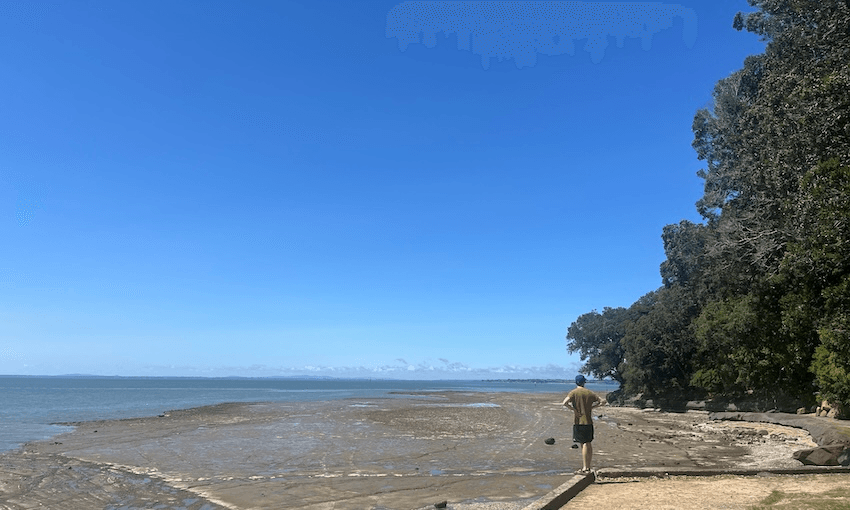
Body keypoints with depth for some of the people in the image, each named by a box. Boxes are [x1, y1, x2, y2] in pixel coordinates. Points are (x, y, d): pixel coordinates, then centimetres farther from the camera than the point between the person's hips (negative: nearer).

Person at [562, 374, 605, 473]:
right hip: (589, 421, 3)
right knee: (588, 444, 10)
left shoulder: (573, 393, -4)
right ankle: (588, 467, 16)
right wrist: (592, 407, 7)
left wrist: (575, 410, -12)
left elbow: (565, 402, -21)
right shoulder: (590, 393, 8)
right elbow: (603, 401, 11)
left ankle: (585, 468, -5)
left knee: (584, 444, -2)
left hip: (578, 421, -3)